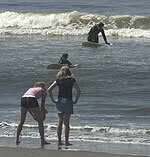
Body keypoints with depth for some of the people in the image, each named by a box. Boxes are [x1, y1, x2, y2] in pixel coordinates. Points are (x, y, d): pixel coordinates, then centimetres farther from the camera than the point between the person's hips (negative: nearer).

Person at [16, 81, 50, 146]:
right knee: (40, 122, 7)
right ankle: (42, 140, 5)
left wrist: (33, 115, 41)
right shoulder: (43, 91, 25)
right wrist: (42, 115, 34)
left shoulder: (30, 89, 37)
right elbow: (42, 105, 20)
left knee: (21, 121, 21)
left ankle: (17, 139, 20)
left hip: (23, 99, 5)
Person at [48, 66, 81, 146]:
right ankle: (66, 141, -2)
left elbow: (49, 89, 0)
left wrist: (53, 100, 4)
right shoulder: (72, 80, -1)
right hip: (68, 102, -2)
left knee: (60, 122, 8)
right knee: (66, 122, -2)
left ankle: (59, 140, 8)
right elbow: (78, 90, -8)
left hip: (60, 102, 2)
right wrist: (75, 100, -1)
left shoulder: (58, 80, 4)